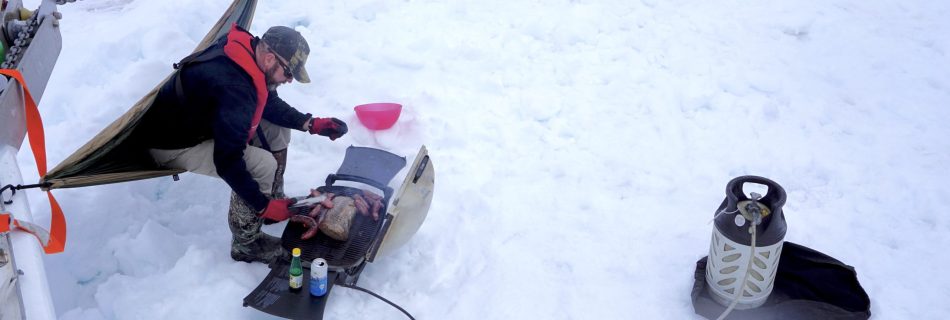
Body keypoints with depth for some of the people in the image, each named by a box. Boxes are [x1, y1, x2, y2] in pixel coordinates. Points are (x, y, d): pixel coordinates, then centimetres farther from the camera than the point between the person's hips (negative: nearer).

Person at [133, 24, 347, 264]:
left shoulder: (249, 50, -11)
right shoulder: (234, 89, -38)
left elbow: (269, 103, 8)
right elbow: (227, 163, -35)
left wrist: (310, 124, -3)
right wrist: (264, 206, -27)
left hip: (202, 118, 9)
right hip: (173, 144, -9)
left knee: (276, 128, 4)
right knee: (262, 166, -23)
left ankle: (275, 198, 17)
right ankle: (246, 244, -5)